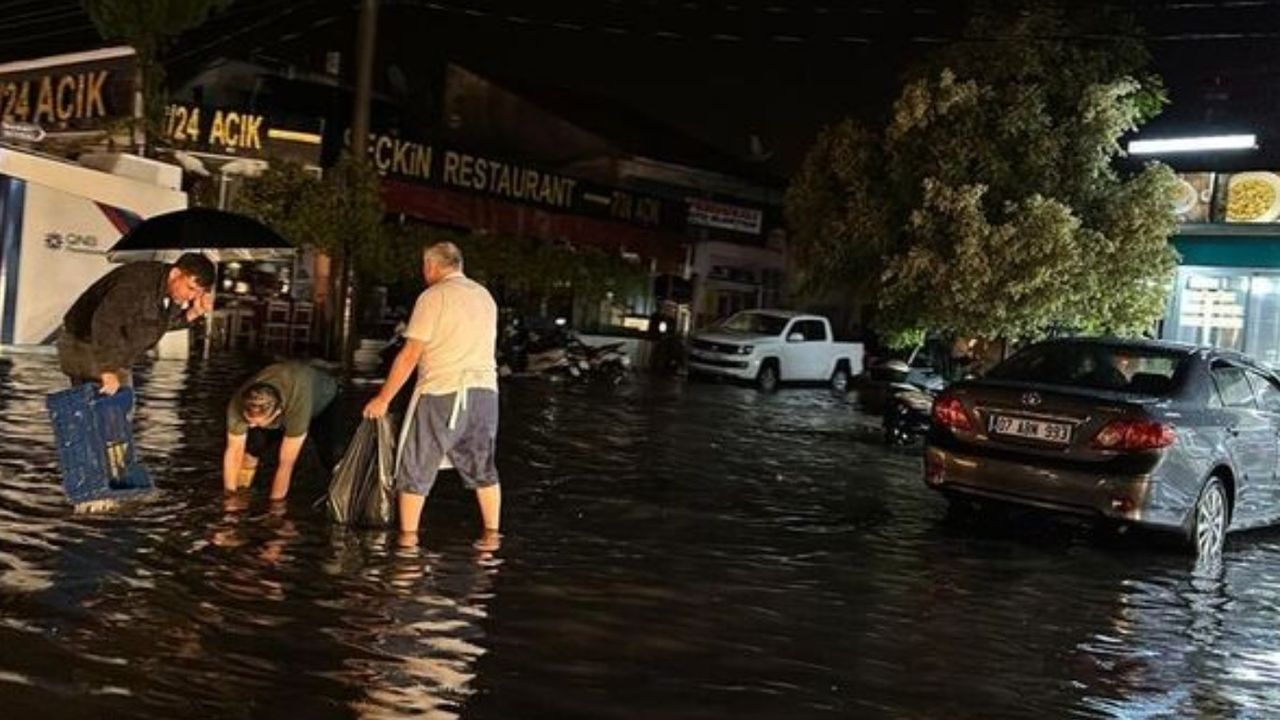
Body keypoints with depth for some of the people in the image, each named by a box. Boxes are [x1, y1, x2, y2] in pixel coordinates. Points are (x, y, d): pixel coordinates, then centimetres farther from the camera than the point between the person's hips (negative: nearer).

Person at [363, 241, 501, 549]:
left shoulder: (433, 296, -6)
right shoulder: (485, 296, 14)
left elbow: (410, 355, -9)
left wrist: (383, 398, -3)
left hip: (442, 393, -6)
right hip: (484, 391, 6)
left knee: (416, 466, 7)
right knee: (482, 467, 17)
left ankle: (407, 538, 10)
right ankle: (491, 535, 20)